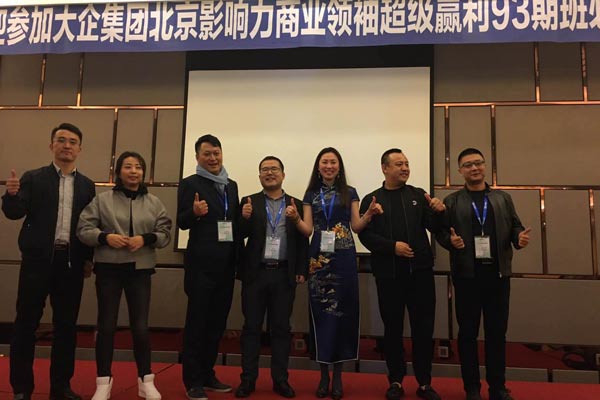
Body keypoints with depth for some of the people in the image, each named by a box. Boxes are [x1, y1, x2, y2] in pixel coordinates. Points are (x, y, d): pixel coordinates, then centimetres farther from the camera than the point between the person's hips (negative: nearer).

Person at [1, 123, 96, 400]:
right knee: (26, 322, 3)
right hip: (38, 259, -2)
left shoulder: (86, 185, 10)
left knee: (66, 324, 8)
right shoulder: (33, 178, 4)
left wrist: (89, 258, 2)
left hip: (72, 262, 2)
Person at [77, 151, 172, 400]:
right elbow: (83, 229, 0)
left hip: (140, 269, 1)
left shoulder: (154, 202, 5)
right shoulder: (102, 199, 1)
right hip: (108, 268, 0)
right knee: (106, 325, 6)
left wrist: (145, 239, -13)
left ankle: (145, 380, 19)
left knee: (140, 326, 3)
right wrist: (106, 237, -16)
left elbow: (165, 233, 4)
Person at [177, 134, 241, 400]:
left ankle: (207, 374, 26)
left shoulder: (232, 185, 13)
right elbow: (181, 222, -10)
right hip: (202, 264, -6)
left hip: (226, 265, 6)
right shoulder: (190, 184, -4)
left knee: (217, 322, 12)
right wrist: (195, 212, -30)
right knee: (196, 322, 3)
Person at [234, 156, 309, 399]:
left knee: (281, 328, 8)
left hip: (284, 274, 0)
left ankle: (280, 380, 19)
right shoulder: (249, 202, 6)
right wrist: (245, 218, -20)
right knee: (252, 327, 7)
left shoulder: (296, 204, 7)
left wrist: (302, 271, -3)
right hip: (255, 273, 0)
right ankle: (248, 379, 17)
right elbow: (240, 235, -1)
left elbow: (303, 240, 3)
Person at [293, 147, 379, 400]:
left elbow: (356, 226, 5)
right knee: (321, 312, 2)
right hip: (319, 258, 1)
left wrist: (369, 215, -12)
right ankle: (324, 374, 14)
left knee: (342, 311, 1)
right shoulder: (311, 194, 10)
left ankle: (338, 374, 13)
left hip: (344, 257, -1)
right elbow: (308, 230, 4)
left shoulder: (349, 192, 8)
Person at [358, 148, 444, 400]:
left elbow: (434, 228, 3)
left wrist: (438, 212, -17)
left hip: (420, 271, 1)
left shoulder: (418, 195, 9)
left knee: (423, 327, 6)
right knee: (392, 328, 8)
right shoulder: (371, 199, 4)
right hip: (389, 274, -1)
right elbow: (365, 235, -5)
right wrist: (393, 246, -15)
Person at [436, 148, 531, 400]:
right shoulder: (452, 202, 4)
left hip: (498, 273, 2)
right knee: (468, 332, 6)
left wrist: (520, 237, -13)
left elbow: (515, 226, 9)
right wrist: (451, 241, -20)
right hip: (467, 275, -2)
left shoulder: (503, 198, 12)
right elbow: (440, 231, 0)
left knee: (497, 331, 9)